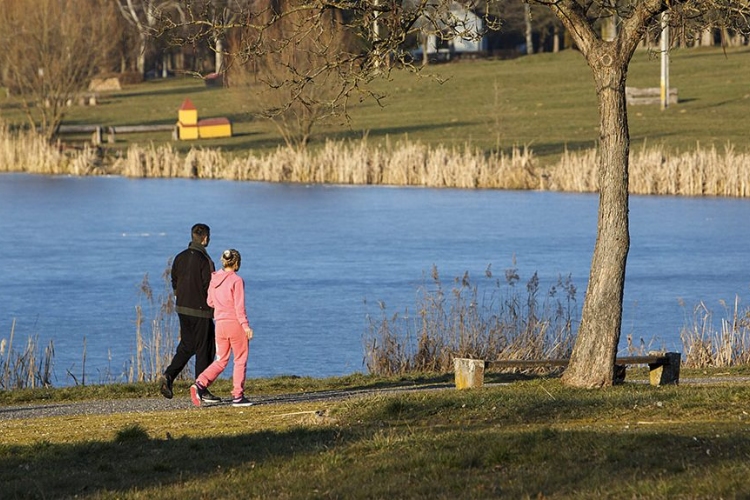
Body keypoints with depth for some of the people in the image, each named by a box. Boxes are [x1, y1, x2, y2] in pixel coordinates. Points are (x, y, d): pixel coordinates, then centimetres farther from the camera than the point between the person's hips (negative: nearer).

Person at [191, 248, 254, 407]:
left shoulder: (214, 279, 6)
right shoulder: (236, 280, -12)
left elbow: (210, 302, 14)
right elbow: (239, 306, -15)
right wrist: (246, 325, -12)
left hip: (220, 323, 6)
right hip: (235, 323, -6)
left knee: (221, 360, 13)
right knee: (240, 360, 7)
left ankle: (200, 384, -7)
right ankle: (238, 396, 7)